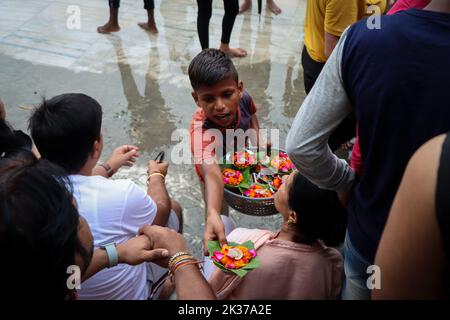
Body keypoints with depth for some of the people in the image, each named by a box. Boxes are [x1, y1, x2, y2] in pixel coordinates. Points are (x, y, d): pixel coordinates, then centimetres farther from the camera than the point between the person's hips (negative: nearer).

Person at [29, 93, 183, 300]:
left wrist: (108, 167, 18)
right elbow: (161, 210, -10)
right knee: (174, 208, 14)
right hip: (127, 293, -4)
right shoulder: (121, 195, -36)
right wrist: (156, 176, 9)